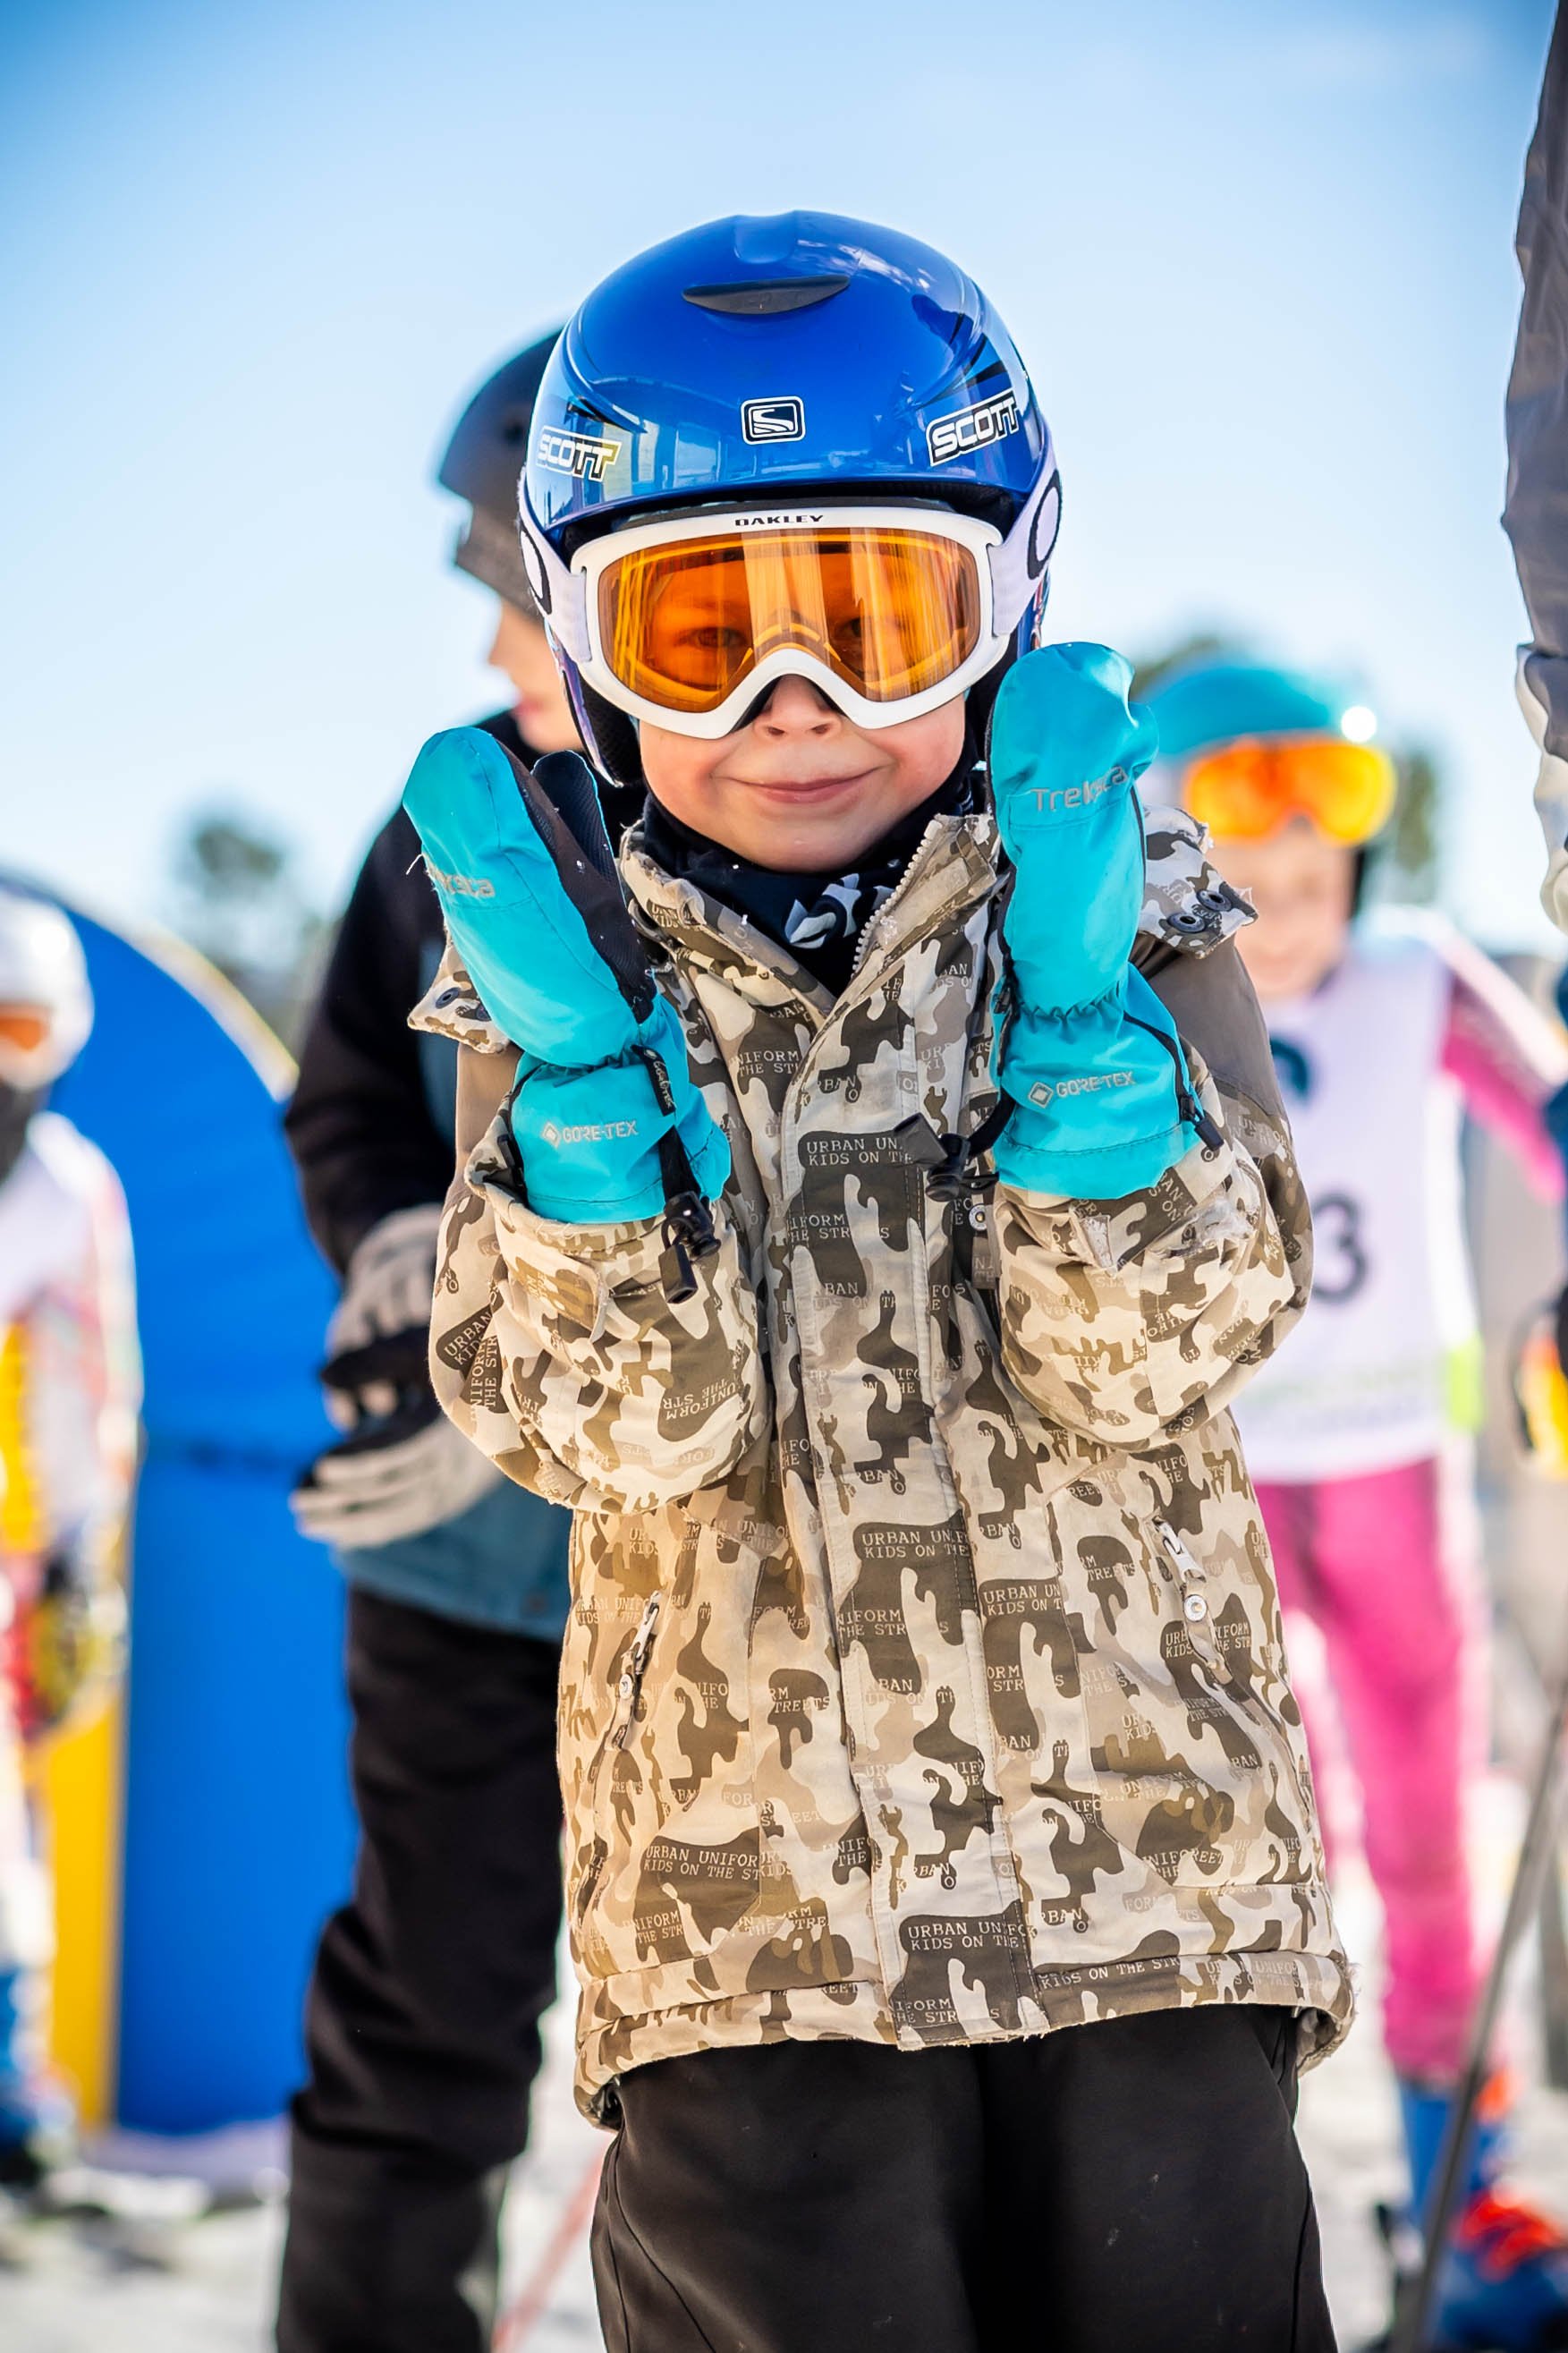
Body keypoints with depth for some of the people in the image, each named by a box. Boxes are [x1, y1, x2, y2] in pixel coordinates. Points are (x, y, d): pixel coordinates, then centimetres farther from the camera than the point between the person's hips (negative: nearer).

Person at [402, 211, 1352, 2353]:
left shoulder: (1128, 931, 4)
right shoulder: (572, 992, 5)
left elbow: (1140, 1370, -9)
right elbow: (626, 1432, -9)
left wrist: (1076, 1006, -19)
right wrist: (580, 1068, -20)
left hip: (1139, 1854, 0)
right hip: (748, 1901, 0)